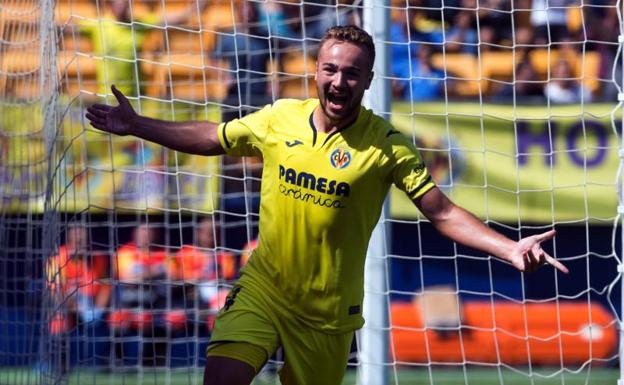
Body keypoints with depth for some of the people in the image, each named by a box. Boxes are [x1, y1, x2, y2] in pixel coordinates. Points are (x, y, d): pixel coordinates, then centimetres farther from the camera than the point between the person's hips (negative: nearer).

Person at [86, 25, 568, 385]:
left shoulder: (385, 145, -10)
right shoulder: (279, 118, -1)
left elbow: (443, 212, -12)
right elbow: (211, 137, 15)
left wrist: (510, 249, -25)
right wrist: (136, 126, 11)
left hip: (329, 310, -1)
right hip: (263, 288, 1)